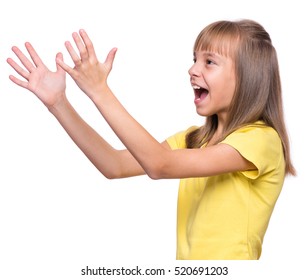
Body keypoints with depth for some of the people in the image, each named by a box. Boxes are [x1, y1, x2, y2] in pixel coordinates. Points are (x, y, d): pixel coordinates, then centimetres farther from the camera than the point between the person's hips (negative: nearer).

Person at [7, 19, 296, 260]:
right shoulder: (194, 139, 9)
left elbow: (159, 165, -22)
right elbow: (115, 166, 0)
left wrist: (99, 91, -22)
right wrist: (58, 103, -6)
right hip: (187, 258, 6)